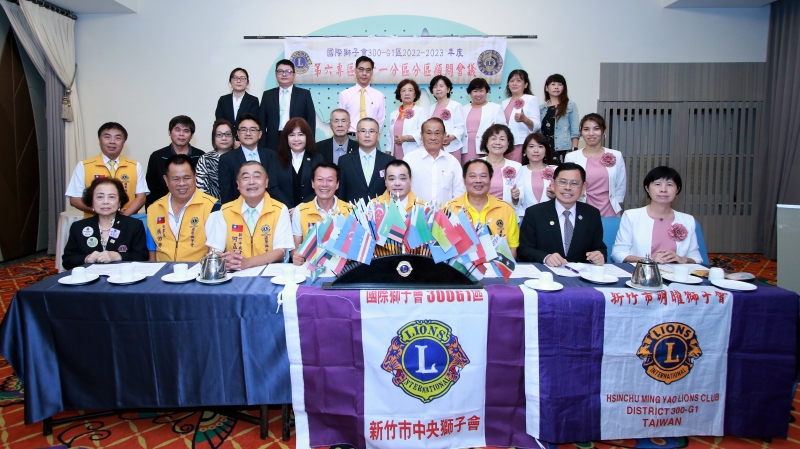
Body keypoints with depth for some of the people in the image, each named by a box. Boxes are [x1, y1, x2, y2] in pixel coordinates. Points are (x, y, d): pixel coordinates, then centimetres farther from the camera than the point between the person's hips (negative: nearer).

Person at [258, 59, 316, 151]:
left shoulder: (304, 94, 7)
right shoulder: (268, 95, 12)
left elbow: (311, 121, 4)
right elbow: (262, 122, 9)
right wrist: (262, 147, 0)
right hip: (273, 144, 1)